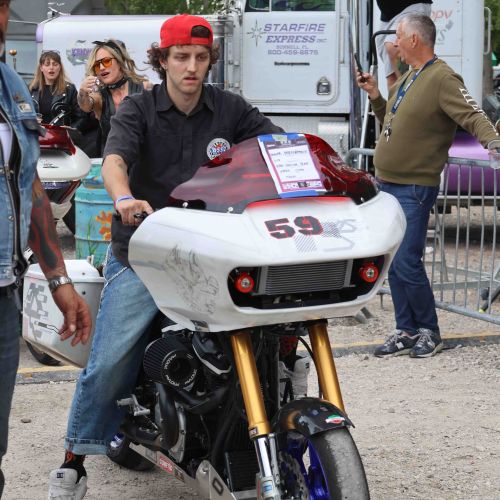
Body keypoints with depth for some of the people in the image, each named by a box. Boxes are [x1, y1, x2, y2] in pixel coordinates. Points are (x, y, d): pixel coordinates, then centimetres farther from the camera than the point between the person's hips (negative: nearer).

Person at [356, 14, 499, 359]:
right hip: (387, 185, 9)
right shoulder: (407, 79, 15)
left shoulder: (443, 79, -13)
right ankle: (406, 331, 20)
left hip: (414, 190, -9)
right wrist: (375, 96, 14)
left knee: (407, 265, -10)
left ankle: (429, 332, 7)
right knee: (394, 265, 11)